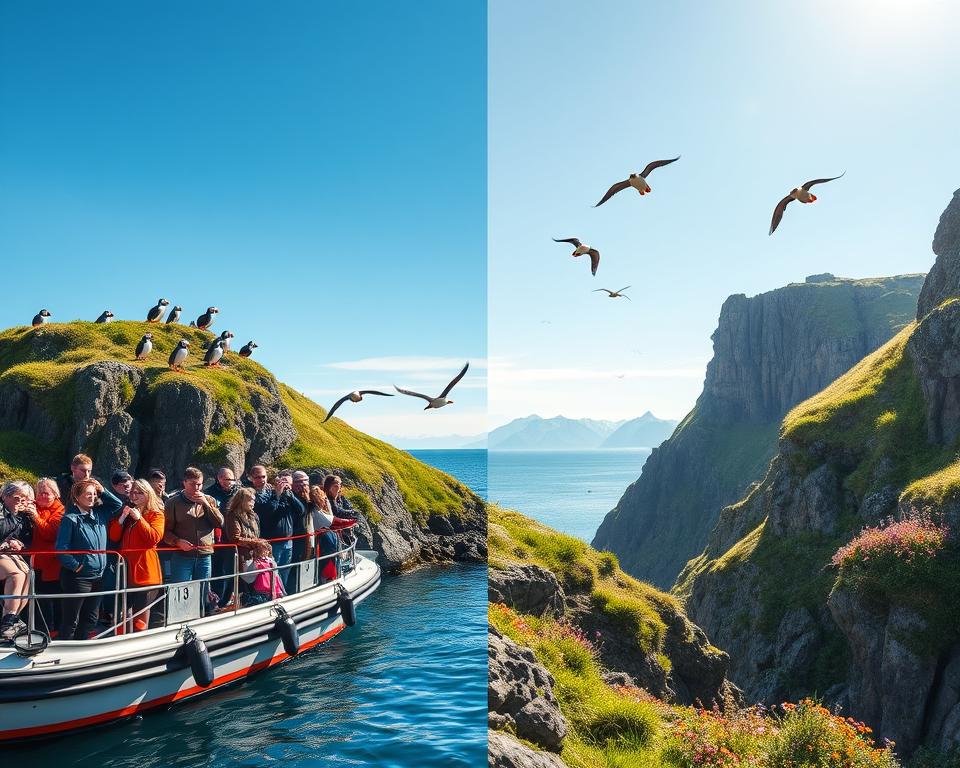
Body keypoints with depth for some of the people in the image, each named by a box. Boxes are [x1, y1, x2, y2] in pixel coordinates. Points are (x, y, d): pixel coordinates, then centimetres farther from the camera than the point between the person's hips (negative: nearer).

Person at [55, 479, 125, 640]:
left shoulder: (99, 514, 7)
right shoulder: (70, 518, -11)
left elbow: (118, 504, 17)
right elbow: (61, 548, -16)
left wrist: (102, 491, 7)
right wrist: (75, 566, -14)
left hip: (97, 576, 7)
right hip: (77, 577, -7)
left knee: (90, 619, 16)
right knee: (70, 621, 2)